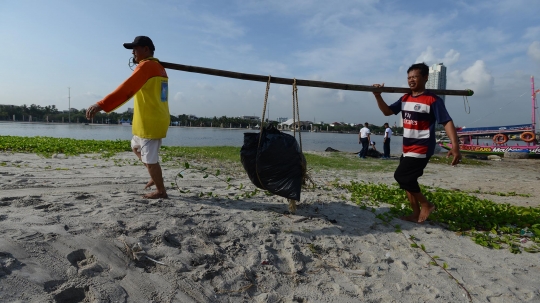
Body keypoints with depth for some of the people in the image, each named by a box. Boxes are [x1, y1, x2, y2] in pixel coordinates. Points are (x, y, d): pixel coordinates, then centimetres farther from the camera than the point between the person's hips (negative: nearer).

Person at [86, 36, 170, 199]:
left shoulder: (146, 66, -14)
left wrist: (101, 105, -33)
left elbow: (126, 89, -27)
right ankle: (156, 178, 31)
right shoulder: (159, 68, 16)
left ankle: (161, 191, 14)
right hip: (158, 120, 10)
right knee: (136, 147, 26)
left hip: (149, 123, -10)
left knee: (150, 159, 1)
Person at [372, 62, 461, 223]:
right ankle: (416, 214, 24)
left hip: (422, 148, -8)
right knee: (407, 179, 11)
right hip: (407, 147, 8)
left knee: (401, 176, -14)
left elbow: (447, 122, -14)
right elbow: (387, 111, 11)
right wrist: (378, 96, -5)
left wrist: (455, 146, -25)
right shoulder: (405, 98, 8)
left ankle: (426, 204, 6)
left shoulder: (433, 100, -12)